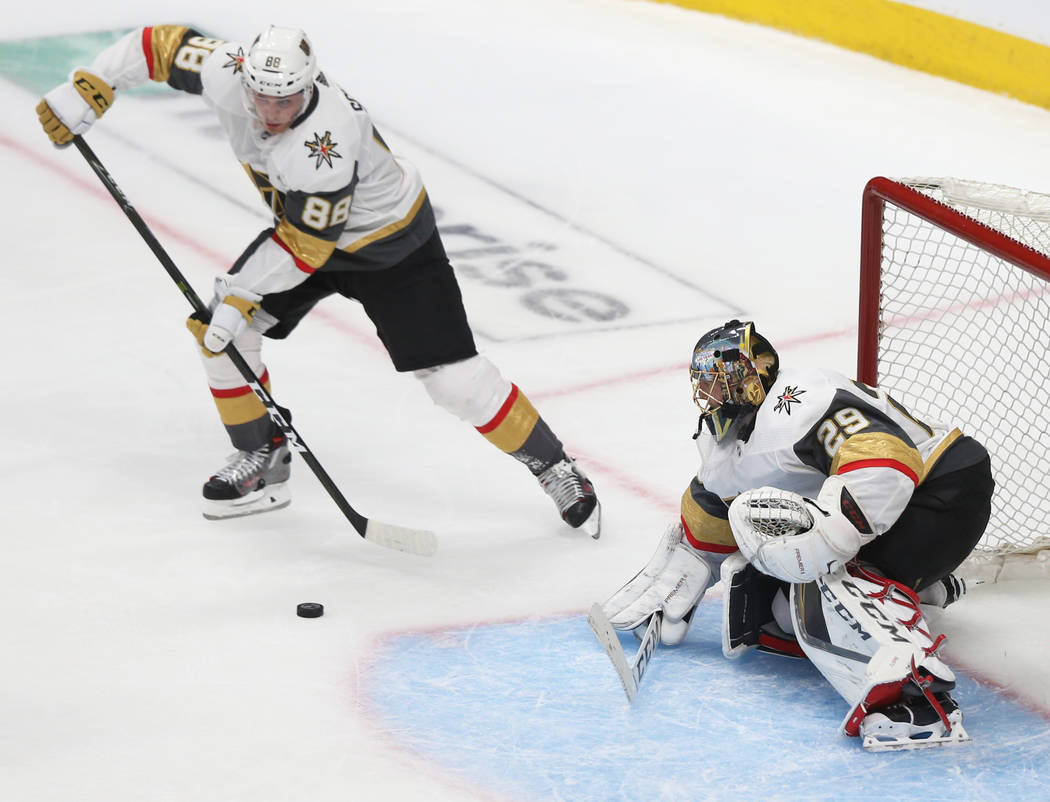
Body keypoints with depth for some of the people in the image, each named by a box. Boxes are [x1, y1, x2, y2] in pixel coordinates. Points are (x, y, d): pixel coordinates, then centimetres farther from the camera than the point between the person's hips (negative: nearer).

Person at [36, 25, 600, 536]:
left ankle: (554, 468, 4)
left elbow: (305, 247, -31)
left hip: (390, 242, -7)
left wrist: (240, 296, -30)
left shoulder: (327, 145, -40)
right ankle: (262, 461, 15)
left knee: (453, 377, -12)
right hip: (300, 222, 7)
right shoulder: (230, 73, -23)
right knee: (219, 331, -2)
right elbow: (161, 45, -8)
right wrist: (86, 89, -13)